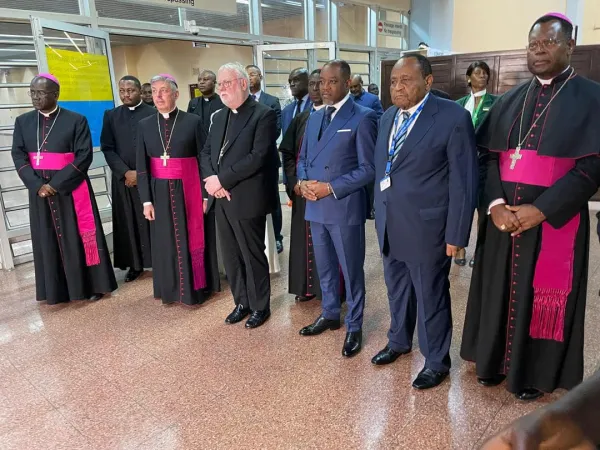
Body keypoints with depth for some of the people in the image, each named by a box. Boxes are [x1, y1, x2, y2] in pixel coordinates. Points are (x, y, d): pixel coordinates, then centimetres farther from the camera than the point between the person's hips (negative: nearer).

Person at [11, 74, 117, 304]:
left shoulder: (76, 120, -4)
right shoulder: (23, 122, 8)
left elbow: (84, 157, -10)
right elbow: (18, 157, 3)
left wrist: (56, 183, -15)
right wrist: (37, 185, -12)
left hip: (71, 190, -4)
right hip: (40, 192, 4)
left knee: (79, 238, 2)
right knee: (48, 240, 9)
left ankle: (91, 285, 17)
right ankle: (56, 290, 21)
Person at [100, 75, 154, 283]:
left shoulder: (154, 114, 0)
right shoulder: (111, 116, 9)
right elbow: (107, 148, 4)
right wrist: (126, 172, -8)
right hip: (122, 178, 3)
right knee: (127, 223, 5)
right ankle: (135, 264, 14)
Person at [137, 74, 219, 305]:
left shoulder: (193, 121, -4)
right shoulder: (145, 125, 5)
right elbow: (142, 166, 4)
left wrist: (205, 194, -7)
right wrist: (146, 200, -1)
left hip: (188, 189, -3)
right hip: (160, 192, 3)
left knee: (192, 239, 6)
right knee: (165, 241, 11)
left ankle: (195, 287, 22)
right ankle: (170, 289, 27)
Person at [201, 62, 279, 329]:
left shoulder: (263, 115, -10)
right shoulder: (219, 117, 14)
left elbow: (258, 157, -20)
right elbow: (206, 153, 12)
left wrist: (222, 179, -18)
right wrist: (212, 181, -8)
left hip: (247, 200, -7)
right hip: (221, 200, 7)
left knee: (253, 256, 7)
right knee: (230, 256, 15)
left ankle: (260, 306, 25)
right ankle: (242, 302, 33)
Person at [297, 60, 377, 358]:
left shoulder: (362, 118, -9)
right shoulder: (314, 118, 13)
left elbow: (368, 168, -13)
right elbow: (303, 158, 16)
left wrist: (331, 187, -18)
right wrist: (303, 182, -5)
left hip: (345, 207, -6)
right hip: (315, 206, 7)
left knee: (351, 269, 7)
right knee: (324, 266, 19)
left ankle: (354, 326, 24)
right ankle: (329, 314, 38)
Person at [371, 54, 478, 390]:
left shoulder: (453, 117, -12)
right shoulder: (388, 118, 9)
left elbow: (463, 181, -12)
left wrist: (456, 234, -12)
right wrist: (379, 213, 13)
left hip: (426, 227, -6)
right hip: (389, 226, 6)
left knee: (431, 296, 9)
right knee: (397, 289, 21)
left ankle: (437, 361, 30)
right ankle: (399, 341, 44)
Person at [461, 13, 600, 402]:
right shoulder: (510, 101, 9)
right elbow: (490, 157, 5)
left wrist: (539, 210, -19)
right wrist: (495, 204, -12)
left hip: (555, 220, -3)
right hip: (504, 217, 4)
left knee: (542, 297, 7)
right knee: (500, 289, 12)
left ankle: (535, 373, 28)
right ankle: (496, 360, 32)